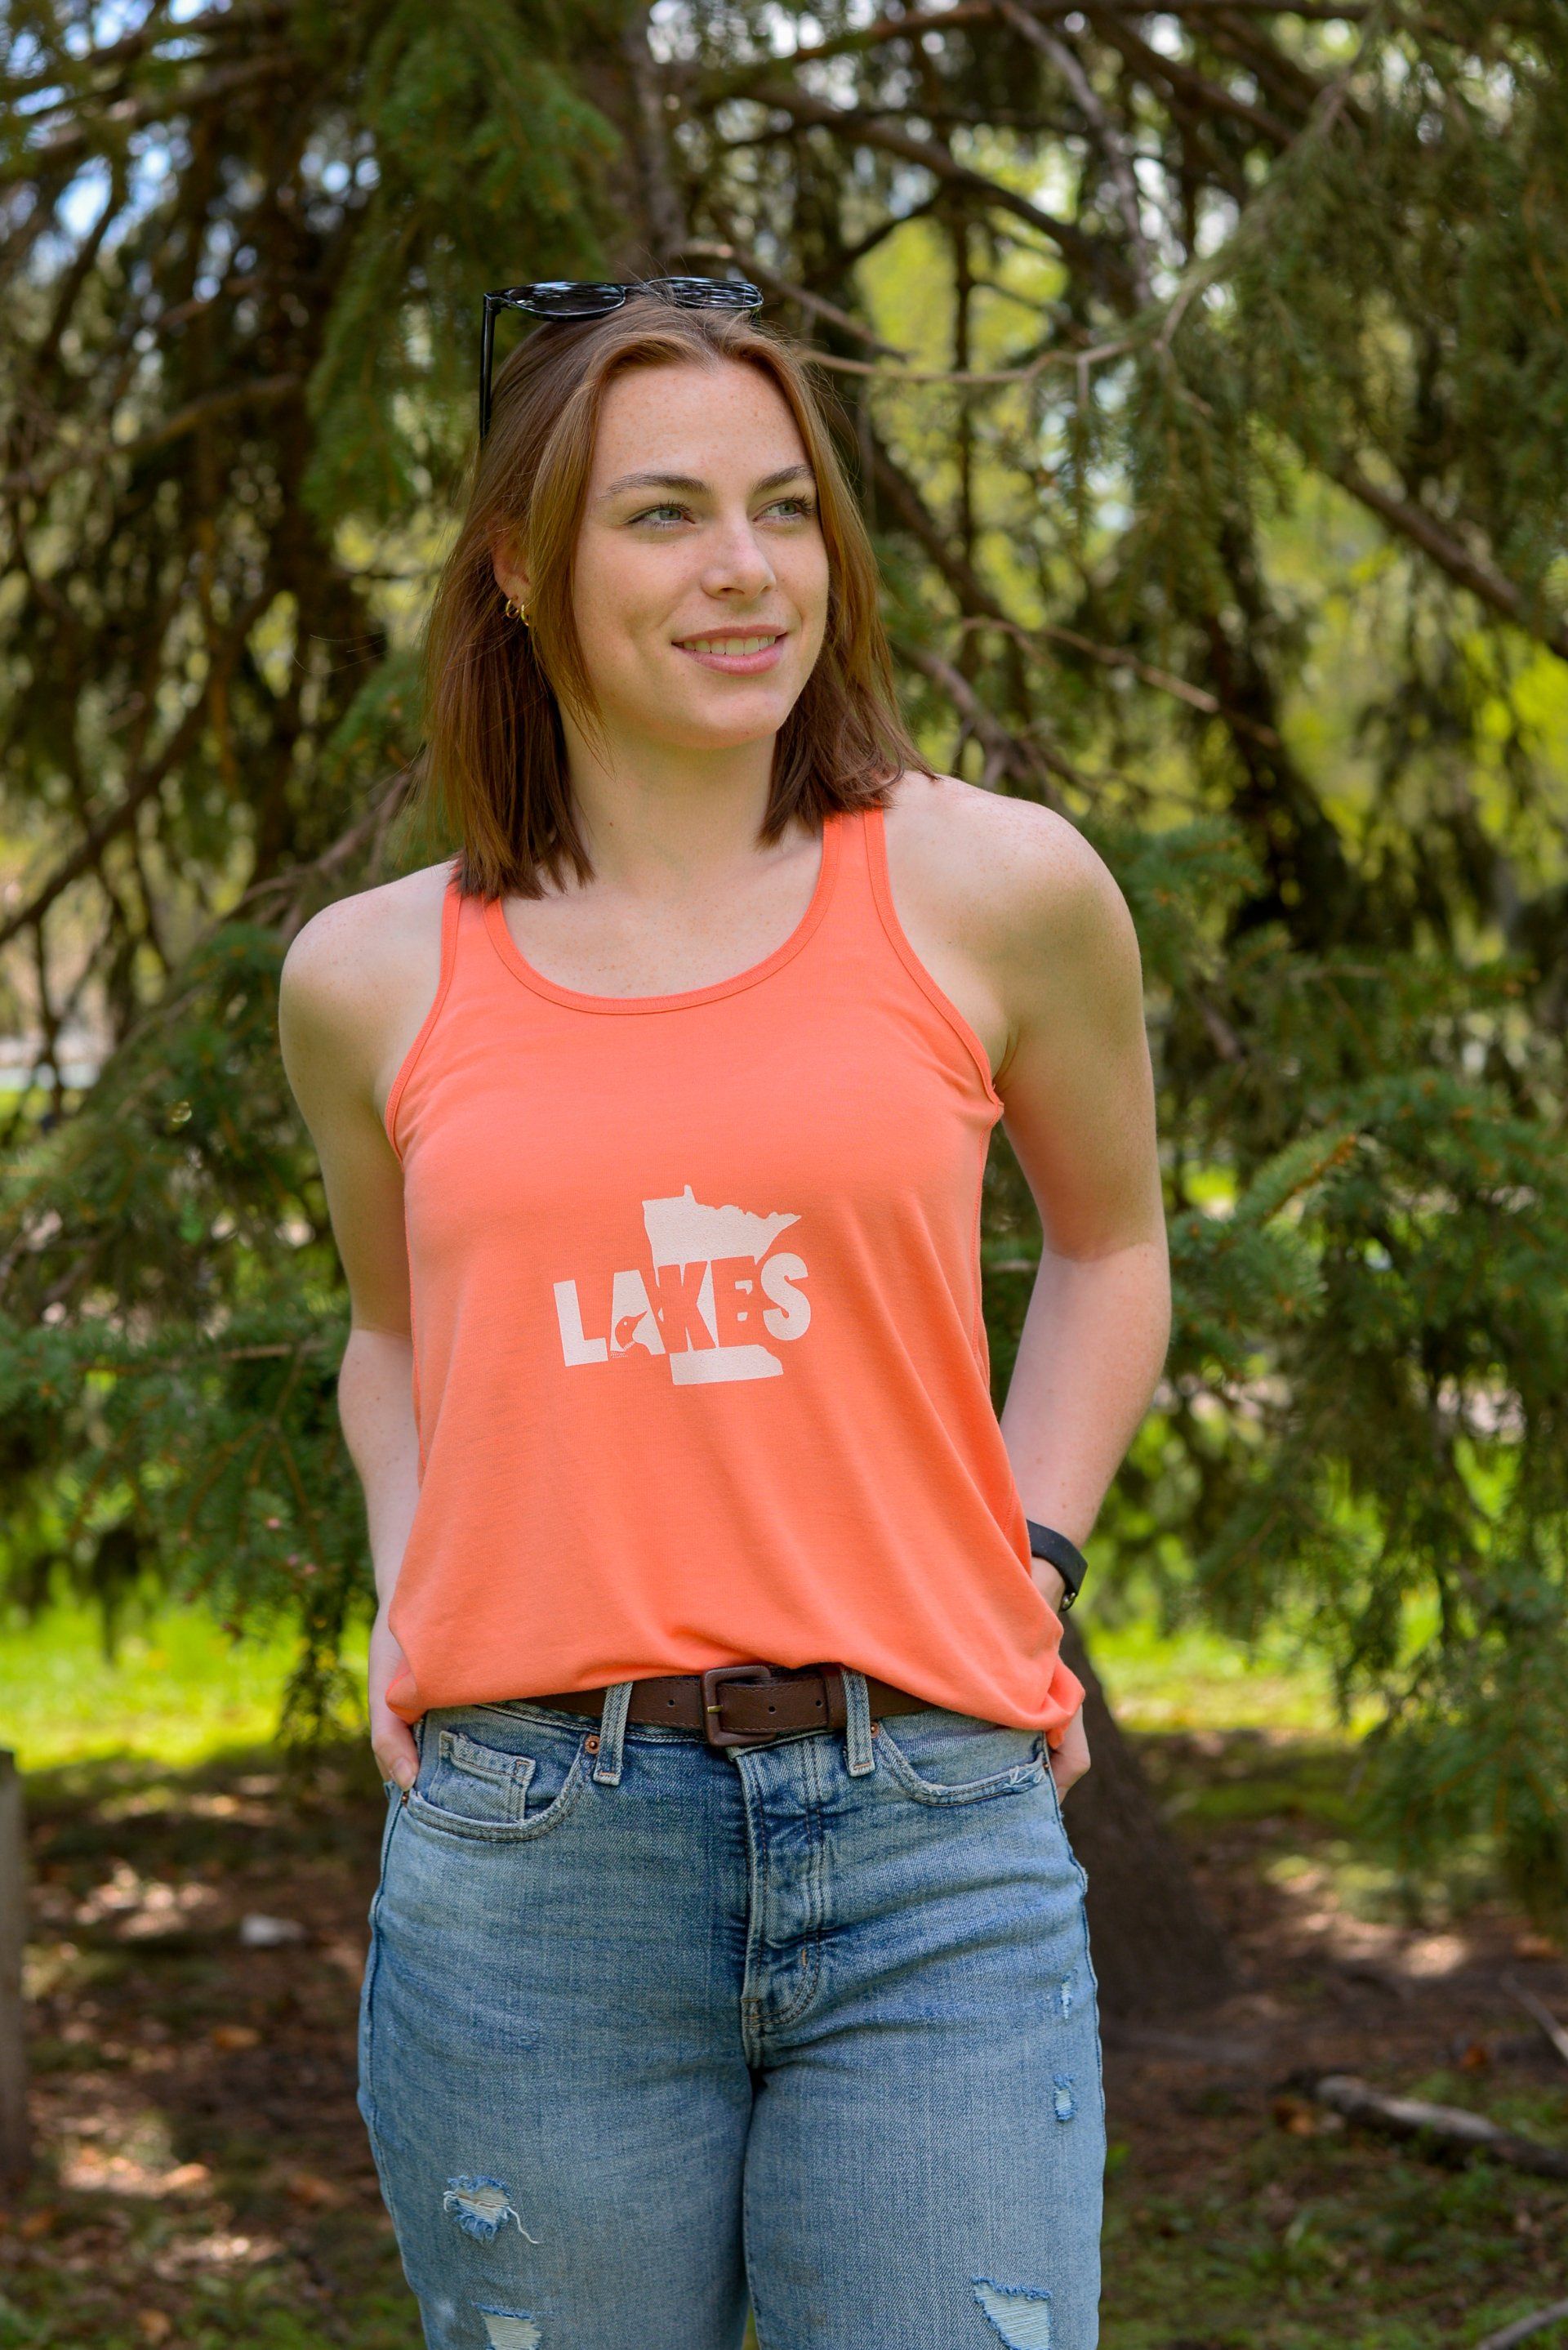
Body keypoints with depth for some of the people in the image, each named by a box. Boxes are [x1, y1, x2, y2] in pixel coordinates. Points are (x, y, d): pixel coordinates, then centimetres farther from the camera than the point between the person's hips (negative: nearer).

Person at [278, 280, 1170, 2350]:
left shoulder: (990, 891, 2)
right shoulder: (375, 977, 6)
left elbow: (1108, 1238, 19)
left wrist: (1026, 1565, 6)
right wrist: (404, 1603, 8)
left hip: (931, 1858, -1)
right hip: (522, 1860, 1)